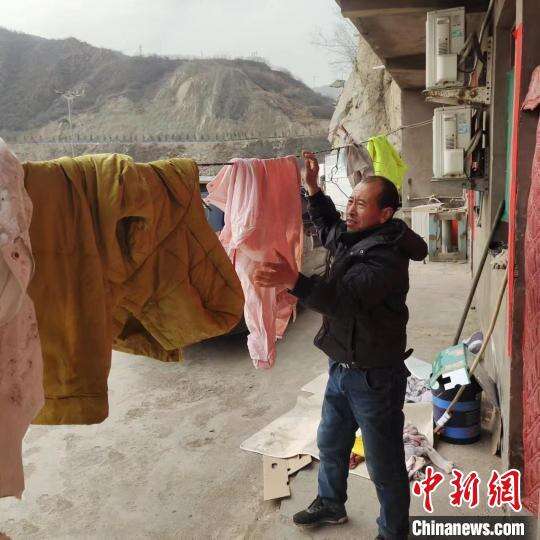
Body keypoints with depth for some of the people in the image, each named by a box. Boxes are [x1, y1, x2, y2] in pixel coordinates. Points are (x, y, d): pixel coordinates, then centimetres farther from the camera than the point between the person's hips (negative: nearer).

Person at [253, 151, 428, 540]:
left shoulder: (387, 258, -25)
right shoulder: (351, 238, 3)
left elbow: (346, 299, -37)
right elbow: (328, 228, 26)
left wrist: (294, 281, -50)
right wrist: (313, 187, 16)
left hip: (374, 377, -9)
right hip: (341, 368, 9)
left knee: (385, 465, 9)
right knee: (330, 444, 26)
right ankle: (331, 504, 50)